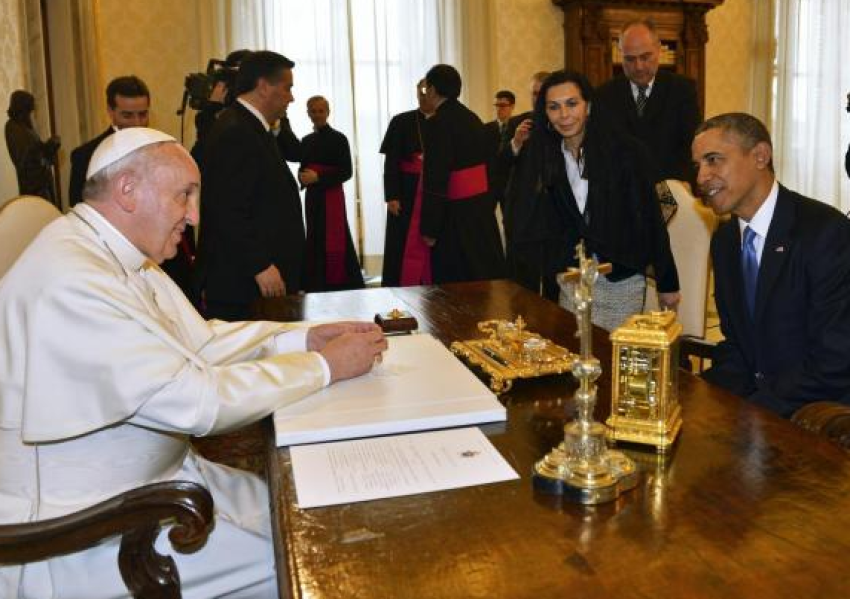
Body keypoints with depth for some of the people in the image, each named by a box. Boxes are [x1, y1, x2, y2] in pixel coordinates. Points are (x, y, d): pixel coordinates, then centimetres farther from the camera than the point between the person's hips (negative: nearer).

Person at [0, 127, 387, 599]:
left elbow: (201, 341, 10)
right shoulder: (71, 277, -27)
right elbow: (194, 400, -28)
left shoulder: (127, 257, 4)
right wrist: (325, 366, -19)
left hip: (154, 472, 9)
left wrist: (304, 338, -2)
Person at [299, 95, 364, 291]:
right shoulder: (306, 140, 13)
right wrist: (302, 177, -4)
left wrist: (318, 177, -17)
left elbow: (346, 172, -10)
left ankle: (342, 286, -4)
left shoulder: (338, 138, -5)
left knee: (334, 243, -9)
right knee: (314, 242, 7)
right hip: (312, 197, 6)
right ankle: (316, 286, 13)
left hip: (332, 196, -6)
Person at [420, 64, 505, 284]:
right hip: (482, 206, 8)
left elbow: (435, 181, -18)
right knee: (484, 272, 15)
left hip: (455, 214, -8)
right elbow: (480, 162, 13)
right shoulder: (472, 118, 8)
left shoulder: (438, 123, -15)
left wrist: (429, 229, -14)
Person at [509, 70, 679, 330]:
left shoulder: (627, 151, -9)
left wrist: (667, 283, -2)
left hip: (623, 281, -2)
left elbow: (650, 217, -5)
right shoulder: (537, 158, 0)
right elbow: (530, 229, 4)